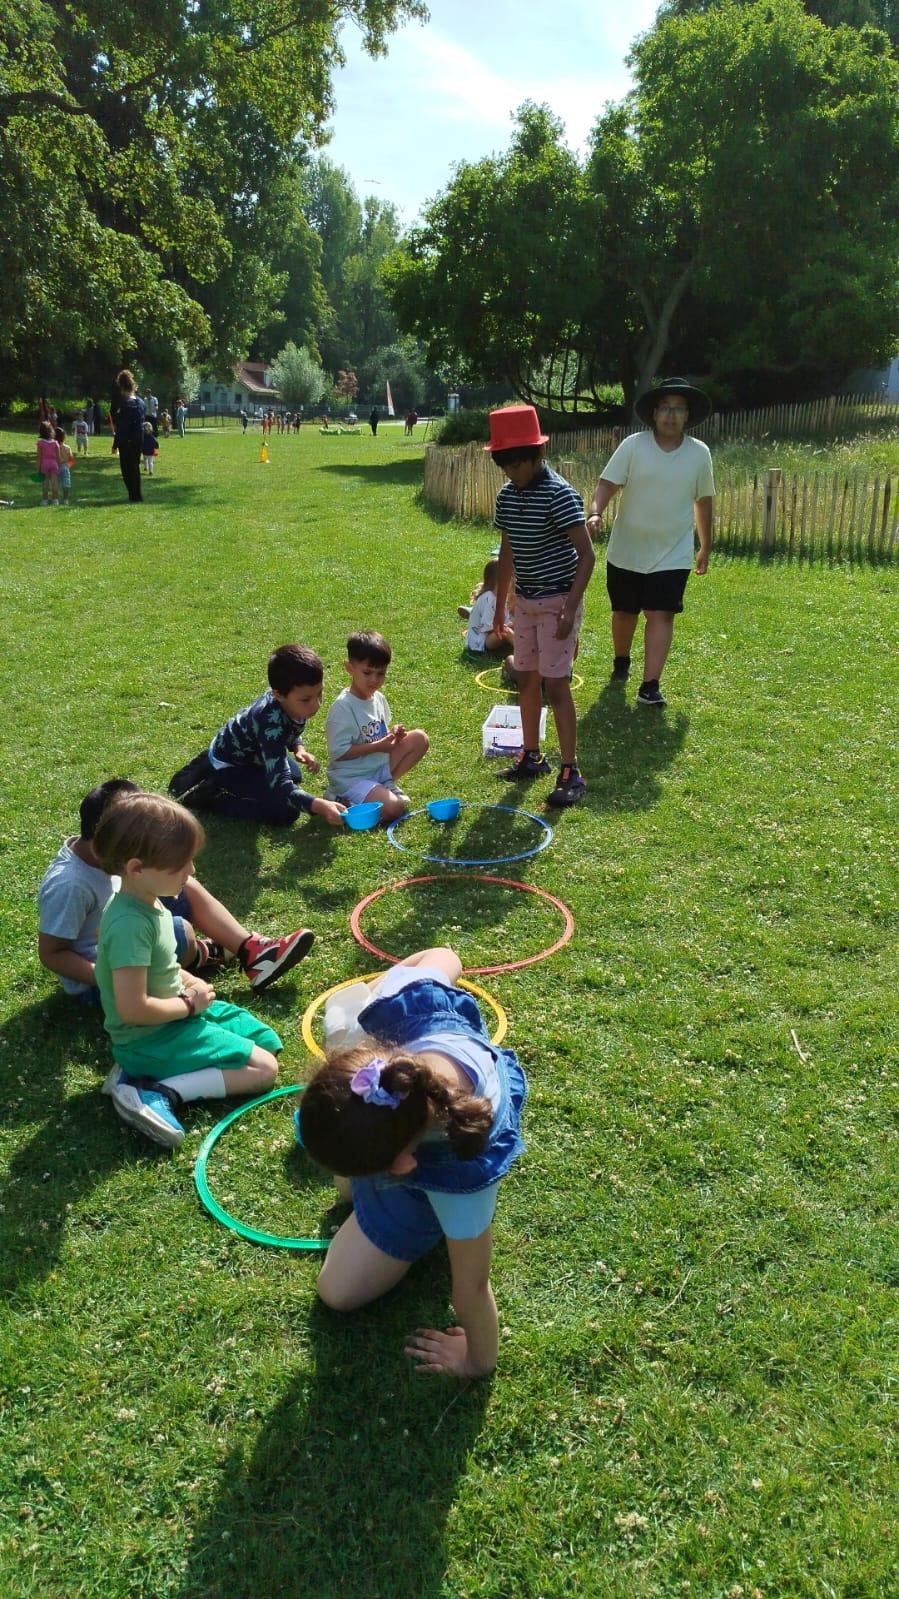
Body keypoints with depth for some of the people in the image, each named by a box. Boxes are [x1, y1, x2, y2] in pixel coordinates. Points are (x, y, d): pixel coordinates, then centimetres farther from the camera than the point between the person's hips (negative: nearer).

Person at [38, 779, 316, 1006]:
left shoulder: (88, 851, -3)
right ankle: (201, 955, 7)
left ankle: (252, 952, -3)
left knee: (187, 888, 3)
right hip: (94, 979, -10)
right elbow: (50, 954, -26)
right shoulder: (68, 885, -30)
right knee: (180, 932, -29)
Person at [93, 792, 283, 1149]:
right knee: (263, 1069, -10)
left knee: (268, 1044, 14)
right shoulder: (131, 924, -29)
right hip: (151, 1037, -9)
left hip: (175, 1015, 9)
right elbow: (133, 1009, -28)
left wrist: (188, 980, 1)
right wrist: (189, 1004, -14)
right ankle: (157, 1092, -14)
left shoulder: (146, 902, 0)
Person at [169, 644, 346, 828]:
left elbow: (291, 731, 7)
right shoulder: (271, 724, -41)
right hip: (228, 763, -8)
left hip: (251, 754, 8)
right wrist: (320, 806, -60)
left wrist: (298, 749, -14)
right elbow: (280, 786, -47)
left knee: (293, 774, 29)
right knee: (286, 813, -19)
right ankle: (210, 795, -6)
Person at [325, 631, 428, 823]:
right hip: (351, 777, -8)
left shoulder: (378, 698, 3)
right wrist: (377, 746, -23)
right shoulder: (343, 707, -21)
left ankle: (387, 785, 0)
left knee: (419, 738, -2)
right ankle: (345, 801, -3)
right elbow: (339, 752, -22)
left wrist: (393, 734, -7)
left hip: (380, 767, 8)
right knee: (392, 808, -27)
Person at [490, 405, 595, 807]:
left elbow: (586, 554, -19)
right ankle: (532, 756, 27)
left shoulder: (559, 494, -18)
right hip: (525, 601, 7)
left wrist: (570, 608, -24)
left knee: (556, 684, -8)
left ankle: (571, 772, -1)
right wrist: (500, 605, 18)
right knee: (526, 678, 13)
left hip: (557, 600, -7)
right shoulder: (507, 495, 5)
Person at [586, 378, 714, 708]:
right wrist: (595, 513, -33)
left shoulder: (699, 453, -2)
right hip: (626, 551, 0)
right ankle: (621, 662, 41)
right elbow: (608, 484, -12)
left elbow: (704, 501, 8)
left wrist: (706, 548, 13)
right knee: (624, 612, 15)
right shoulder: (633, 446, -8)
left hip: (673, 555, 0)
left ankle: (650, 686, -9)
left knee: (661, 615, -10)